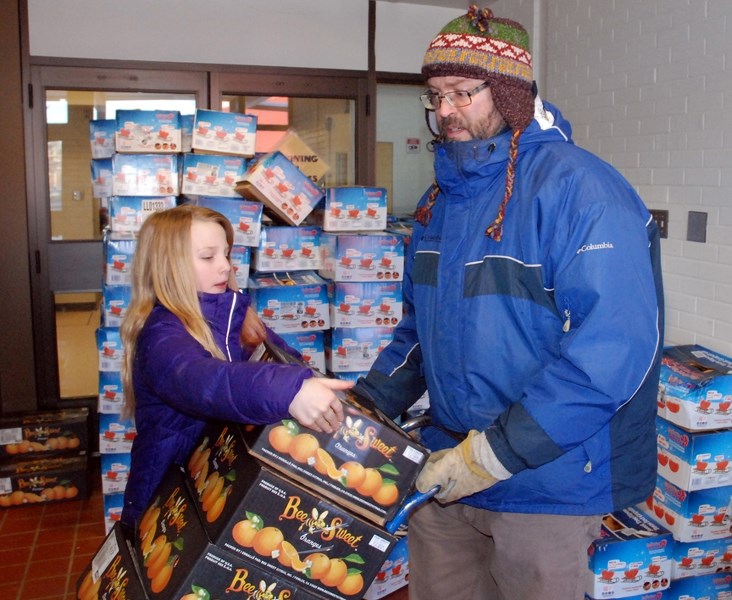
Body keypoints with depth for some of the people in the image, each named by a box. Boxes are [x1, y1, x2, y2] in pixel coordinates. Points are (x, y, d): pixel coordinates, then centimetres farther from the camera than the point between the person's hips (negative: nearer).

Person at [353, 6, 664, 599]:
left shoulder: (577, 188, -18)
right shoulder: (441, 198, 7)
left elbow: (616, 345, -27)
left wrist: (499, 452, -26)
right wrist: (365, 406, 2)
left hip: (545, 486, -7)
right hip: (446, 466, 7)